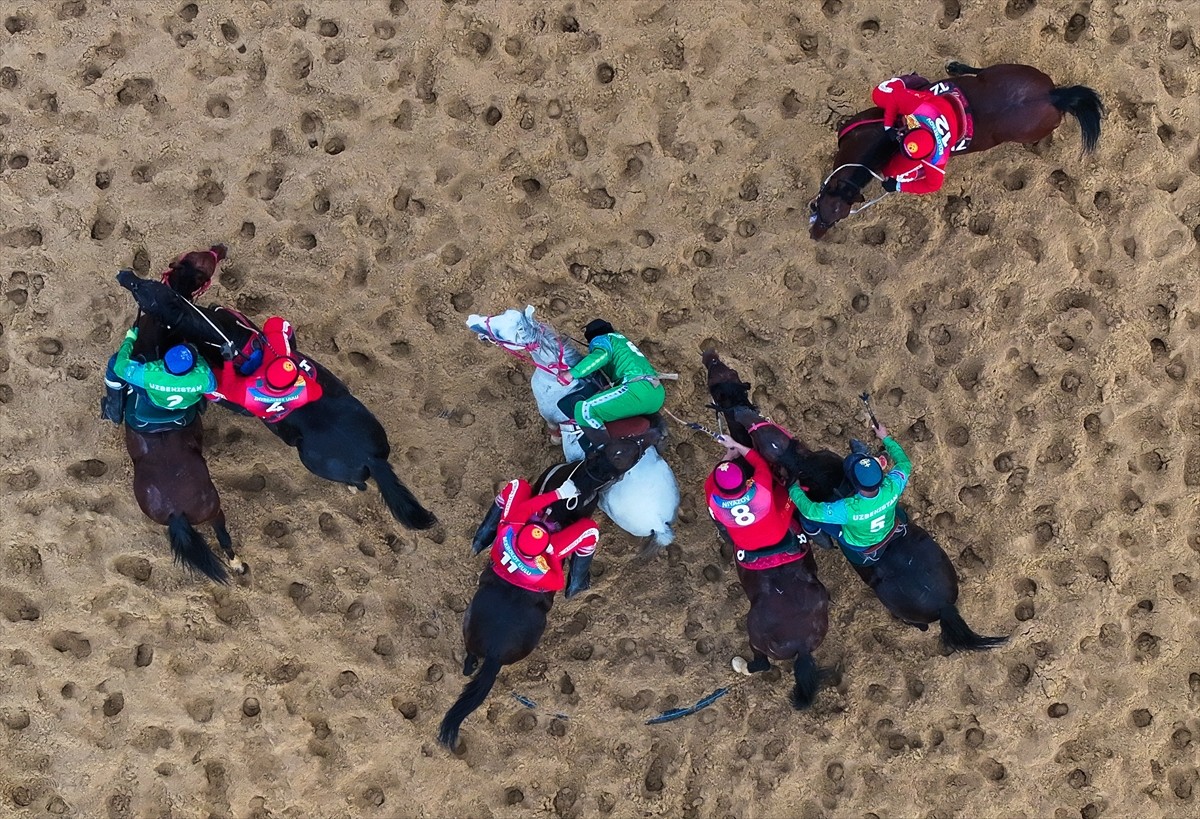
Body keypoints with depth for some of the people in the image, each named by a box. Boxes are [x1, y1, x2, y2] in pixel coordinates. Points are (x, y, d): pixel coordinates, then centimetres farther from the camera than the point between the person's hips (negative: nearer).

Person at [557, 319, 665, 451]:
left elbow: (602, 354, -13)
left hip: (638, 390, -9)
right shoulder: (619, 338, 35)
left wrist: (572, 373, -16)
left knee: (585, 411, -18)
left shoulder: (600, 339, 10)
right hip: (658, 394, 9)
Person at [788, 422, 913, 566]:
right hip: (886, 533, 4)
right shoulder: (891, 488, -37)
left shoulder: (848, 509, -47)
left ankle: (811, 530, 38)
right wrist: (886, 438, -4)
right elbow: (905, 463, -14)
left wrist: (793, 488, -18)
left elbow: (810, 510, -34)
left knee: (810, 514, 2)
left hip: (857, 544, -4)